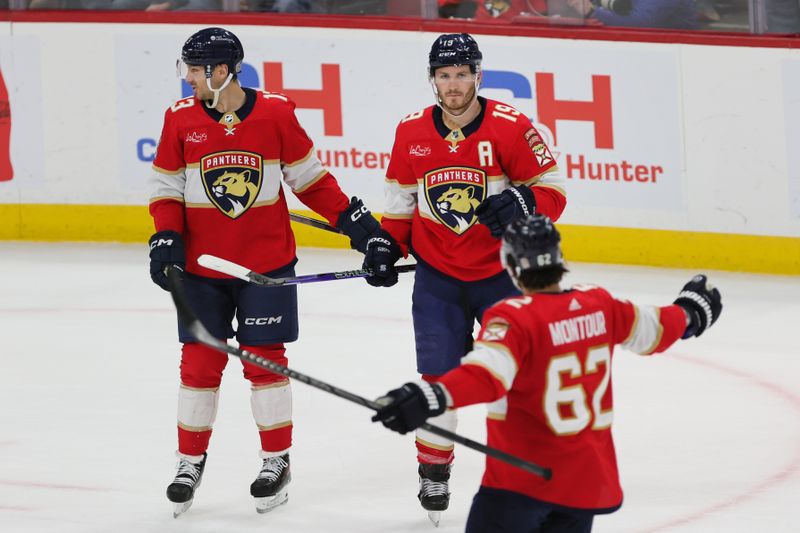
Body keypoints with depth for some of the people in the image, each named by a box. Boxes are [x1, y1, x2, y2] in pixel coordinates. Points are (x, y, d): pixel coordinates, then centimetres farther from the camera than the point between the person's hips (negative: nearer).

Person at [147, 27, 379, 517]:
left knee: (265, 360, 4)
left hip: (267, 263, -1)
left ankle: (277, 460, 17)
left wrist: (351, 217, -2)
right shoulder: (181, 119, -4)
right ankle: (191, 461, 18)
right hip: (202, 265, 1)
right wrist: (167, 238, -11)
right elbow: (167, 189, 3)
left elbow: (308, 176, 2)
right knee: (200, 363, 4)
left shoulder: (275, 113, -8)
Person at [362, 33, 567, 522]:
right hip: (438, 274, 2)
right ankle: (434, 470, 13)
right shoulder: (412, 133, -3)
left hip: (501, 270, -2)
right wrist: (387, 244, -2)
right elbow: (401, 200, 10)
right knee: (440, 373, -1)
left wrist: (521, 202, -28)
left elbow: (552, 191, -9)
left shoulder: (512, 128, -14)